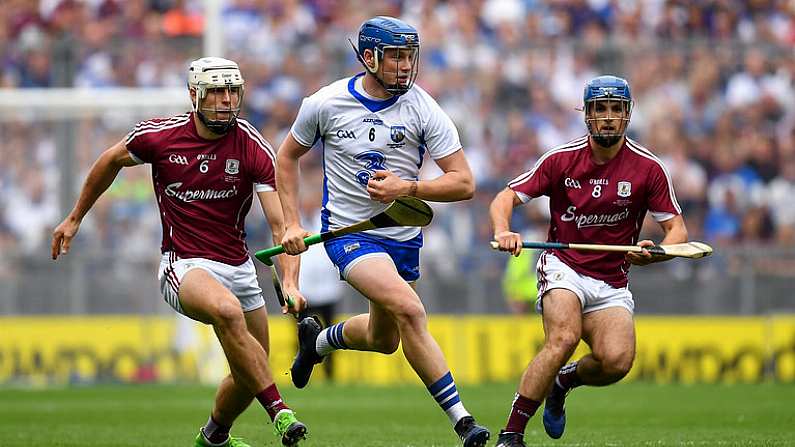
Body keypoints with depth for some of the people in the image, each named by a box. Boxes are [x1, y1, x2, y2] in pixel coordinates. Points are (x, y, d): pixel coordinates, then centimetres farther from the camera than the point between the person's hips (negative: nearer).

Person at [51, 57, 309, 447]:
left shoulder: (253, 148, -9)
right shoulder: (159, 136, -9)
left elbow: (280, 224, -15)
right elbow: (111, 161, 13)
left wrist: (290, 282, -31)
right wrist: (75, 218, 21)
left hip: (238, 266, 3)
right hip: (184, 265, -3)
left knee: (250, 375, 10)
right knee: (228, 311, -36)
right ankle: (279, 412, -35)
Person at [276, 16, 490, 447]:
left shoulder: (423, 109, -8)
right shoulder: (325, 104, -7)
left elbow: (464, 183, -9)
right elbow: (287, 157, 10)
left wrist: (406, 188, -21)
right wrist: (292, 224, 3)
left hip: (403, 235, 4)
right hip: (348, 231, -4)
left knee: (384, 340, 16)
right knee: (409, 310, -25)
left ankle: (317, 339, 50)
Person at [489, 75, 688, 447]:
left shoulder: (648, 168, -2)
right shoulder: (561, 159, -3)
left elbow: (677, 229, 0)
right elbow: (506, 198, 1)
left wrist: (655, 253, -23)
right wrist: (503, 231, -22)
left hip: (612, 284, 2)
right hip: (563, 268, -2)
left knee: (616, 361, -22)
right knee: (563, 338, -31)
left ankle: (564, 380, 14)